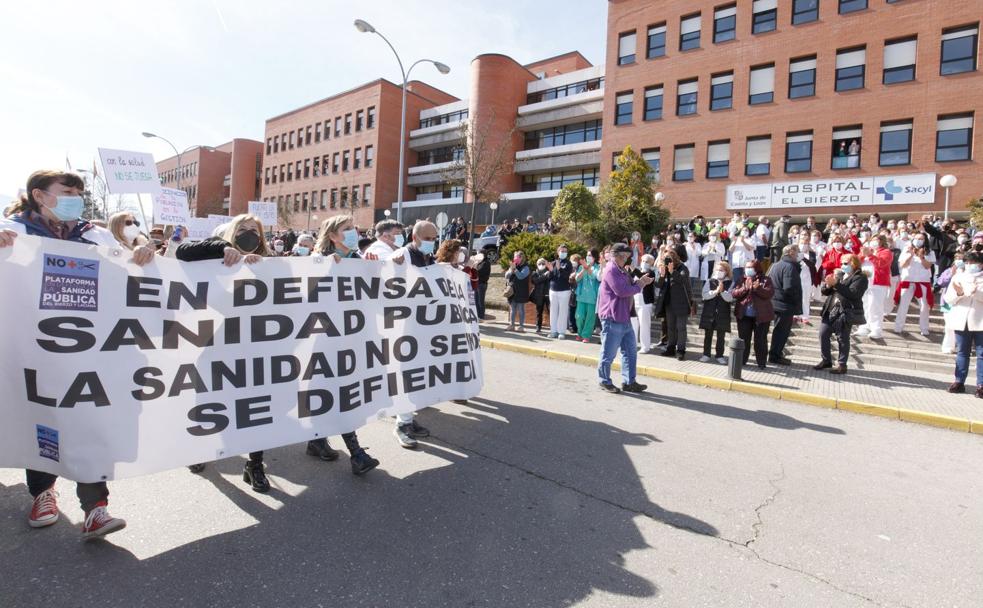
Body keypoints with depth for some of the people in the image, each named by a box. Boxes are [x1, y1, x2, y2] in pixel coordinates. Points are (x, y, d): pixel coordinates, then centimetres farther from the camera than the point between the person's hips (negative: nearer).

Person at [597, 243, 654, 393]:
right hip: (612, 319, -10)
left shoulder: (622, 270, 19)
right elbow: (622, 291, -23)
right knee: (608, 354, 1)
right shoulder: (611, 270, -15)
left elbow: (629, 286, 22)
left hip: (624, 318, 10)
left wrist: (640, 281, 4)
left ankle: (629, 382, 20)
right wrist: (639, 286, -9)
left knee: (630, 352, 12)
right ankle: (605, 381, 14)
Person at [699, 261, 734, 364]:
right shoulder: (709, 281, 4)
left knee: (721, 336, 5)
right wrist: (716, 291, -19)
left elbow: (730, 298, -9)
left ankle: (719, 355, 15)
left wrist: (722, 291, -23)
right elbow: (705, 295, -7)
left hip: (723, 314, -1)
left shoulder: (730, 283, 1)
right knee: (708, 334, 6)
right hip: (709, 312, 1)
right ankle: (706, 354, 13)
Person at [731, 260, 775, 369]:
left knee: (760, 341, 3)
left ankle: (761, 363, 12)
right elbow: (734, 293, -4)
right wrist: (745, 288, -18)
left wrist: (758, 288, -25)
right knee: (743, 340, 9)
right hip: (744, 315, 2)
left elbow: (770, 293, -13)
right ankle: (741, 361, 19)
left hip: (761, 316, -2)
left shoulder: (765, 280, 1)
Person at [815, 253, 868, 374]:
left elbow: (852, 293, -22)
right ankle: (826, 360, 20)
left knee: (842, 339, 0)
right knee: (823, 334, 7)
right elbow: (825, 291, 13)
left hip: (845, 312, -7)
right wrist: (828, 285, -9)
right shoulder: (838, 274, 15)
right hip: (830, 311, 7)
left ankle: (842, 365, 11)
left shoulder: (860, 277, -6)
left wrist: (836, 284, -24)